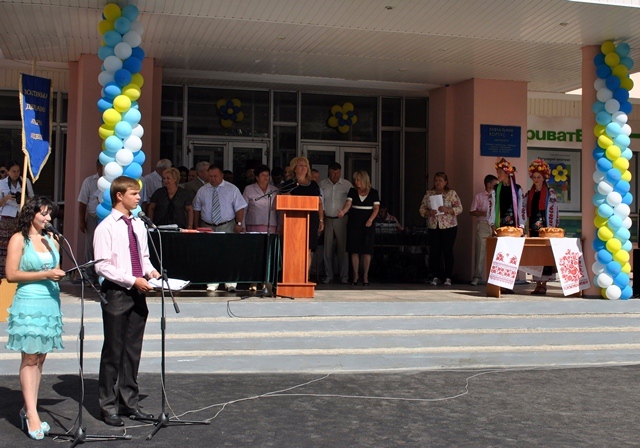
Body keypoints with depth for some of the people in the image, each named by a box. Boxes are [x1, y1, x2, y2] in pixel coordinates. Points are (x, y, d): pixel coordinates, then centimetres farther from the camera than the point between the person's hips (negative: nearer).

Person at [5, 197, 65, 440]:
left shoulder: (52, 241, 15)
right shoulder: (19, 239, -2)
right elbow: (11, 274, -9)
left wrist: (59, 274, 4)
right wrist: (45, 274, -15)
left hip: (51, 304, 6)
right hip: (29, 304, -6)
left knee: (40, 358, 7)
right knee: (30, 359, -6)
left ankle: (28, 409, 13)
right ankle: (32, 414, -6)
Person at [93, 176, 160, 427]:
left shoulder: (138, 225, 10)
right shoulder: (106, 227, -10)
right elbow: (102, 266, -15)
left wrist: (149, 270, -1)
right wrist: (133, 280, -20)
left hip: (137, 293, 6)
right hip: (116, 293, -6)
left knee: (133, 350, 12)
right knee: (113, 351, 2)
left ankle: (130, 403, 22)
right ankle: (109, 407, 13)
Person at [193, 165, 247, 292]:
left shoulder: (232, 189, 1)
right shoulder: (202, 191, 8)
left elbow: (240, 208, -2)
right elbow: (196, 210, 12)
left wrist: (239, 223, -12)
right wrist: (196, 227, 7)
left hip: (227, 227, -2)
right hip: (207, 227, 3)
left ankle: (231, 284, -5)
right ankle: (212, 284, 9)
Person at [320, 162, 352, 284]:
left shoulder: (347, 185, 3)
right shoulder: (322, 184, 7)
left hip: (341, 219, -1)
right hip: (327, 219, 1)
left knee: (343, 247, -3)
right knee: (328, 248, 2)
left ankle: (344, 276, 1)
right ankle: (328, 276, 8)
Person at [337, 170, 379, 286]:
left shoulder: (373, 193, 4)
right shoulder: (352, 192, 7)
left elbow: (376, 208, 1)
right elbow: (348, 204, -7)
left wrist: (370, 220, -14)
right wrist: (343, 211, -28)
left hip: (367, 225, -1)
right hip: (353, 224, 1)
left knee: (367, 251, -3)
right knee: (354, 250, 1)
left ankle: (365, 276, 5)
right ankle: (355, 276, 7)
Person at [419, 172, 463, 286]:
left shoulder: (452, 193, 2)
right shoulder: (429, 194, 11)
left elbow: (459, 208, -4)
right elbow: (422, 209, 9)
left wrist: (447, 210, -19)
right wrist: (428, 213, -12)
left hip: (449, 227, -3)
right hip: (433, 227, 3)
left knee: (448, 251, -1)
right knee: (434, 252, 0)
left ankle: (448, 278, 5)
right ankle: (436, 277, 9)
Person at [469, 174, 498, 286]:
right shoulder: (479, 196, 7)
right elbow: (472, 212, 4)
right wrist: (484, 213, -9)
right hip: (483, 225, -2)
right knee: (481, 251, -3)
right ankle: (477, 276, 2)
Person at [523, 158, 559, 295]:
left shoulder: (550, 193, 0)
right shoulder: (529, 194, 14)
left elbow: (553, 212, -5)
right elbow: (524, 212, 12)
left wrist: (551, 229, -12)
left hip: (545, 229, -5)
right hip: (533, 228, 5)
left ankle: (544, 285, -2)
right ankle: (538, 284, 9)